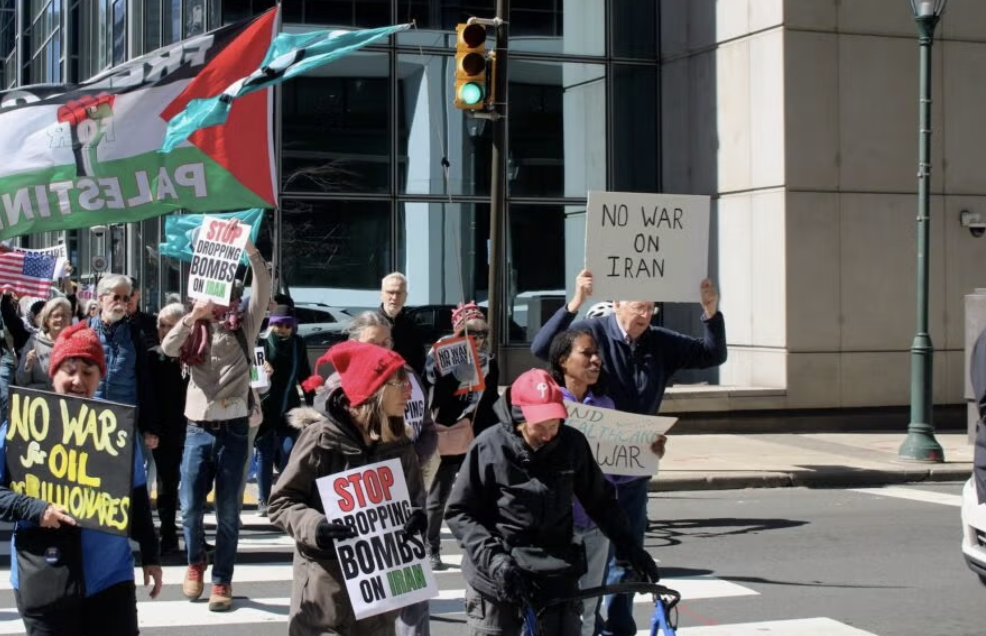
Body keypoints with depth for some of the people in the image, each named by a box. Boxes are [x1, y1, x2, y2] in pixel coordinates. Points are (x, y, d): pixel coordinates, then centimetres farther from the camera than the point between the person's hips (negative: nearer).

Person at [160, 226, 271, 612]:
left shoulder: (245, 324, 4)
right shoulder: (195, 328, 8)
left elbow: (264, 287, -10)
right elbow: (167, 348, -11)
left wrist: (249, 249, -22)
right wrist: (193, 316, -25)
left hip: (233, 428, -1)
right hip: (198, 427, 1)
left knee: (228, 511, 2)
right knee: (190, 506, 1)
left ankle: (222, 581, 12)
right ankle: (195, 562, 26)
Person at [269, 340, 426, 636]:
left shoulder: (399, 444, 5)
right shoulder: (321, 437, -12)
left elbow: (414, 498, 15)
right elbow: (282, 502, -8)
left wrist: (416, 517, -8)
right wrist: (314, 526, -26)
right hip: (324, 587, -5)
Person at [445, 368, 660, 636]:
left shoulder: (573, 444, -3)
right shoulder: (489, 446, -12)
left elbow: (600, 500, 11)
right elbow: (459, 512, -8)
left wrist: (629, 546, 6)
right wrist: (492, 557, -19)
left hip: (557, 577, 2)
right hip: (496, 578, -2)